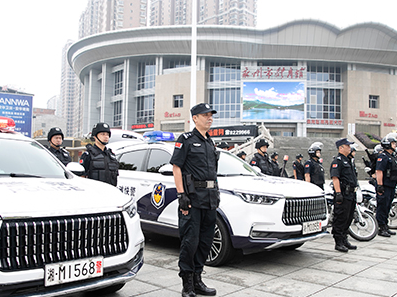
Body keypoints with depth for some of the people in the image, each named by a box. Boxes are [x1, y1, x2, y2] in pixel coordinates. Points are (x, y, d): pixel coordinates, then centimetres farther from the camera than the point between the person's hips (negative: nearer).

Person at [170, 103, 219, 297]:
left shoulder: (210, 142, 19)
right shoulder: (186, 140, -3)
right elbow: (176, 168, -9)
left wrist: (216, 193, 17)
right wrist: (181, 195, -16)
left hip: (210, 197, 7)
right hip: (192, 196, -7)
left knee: (205, 241, 10)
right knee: (190, 241, -5)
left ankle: (197, 281, 22)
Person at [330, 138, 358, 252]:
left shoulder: (348, 160, 21)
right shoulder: (337, 161, -10)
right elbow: (335, 178, -19)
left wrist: (354, 190, 24)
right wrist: (338, 193, -25)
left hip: (351, 194, 10)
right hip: (343, 194, -10)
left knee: (348, 219, 14)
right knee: (340, 219, -6)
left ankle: (344, 240, 24)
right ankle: (338, 243, 0)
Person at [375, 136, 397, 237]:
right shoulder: (383, 156, -13)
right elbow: (379, 171, -20)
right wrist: (380, 186, -25)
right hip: (384, 186, -10)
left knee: (387, 207, 15)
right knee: (382, 207, -4)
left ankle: (385, 227, 24)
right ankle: (381, 229, 1)